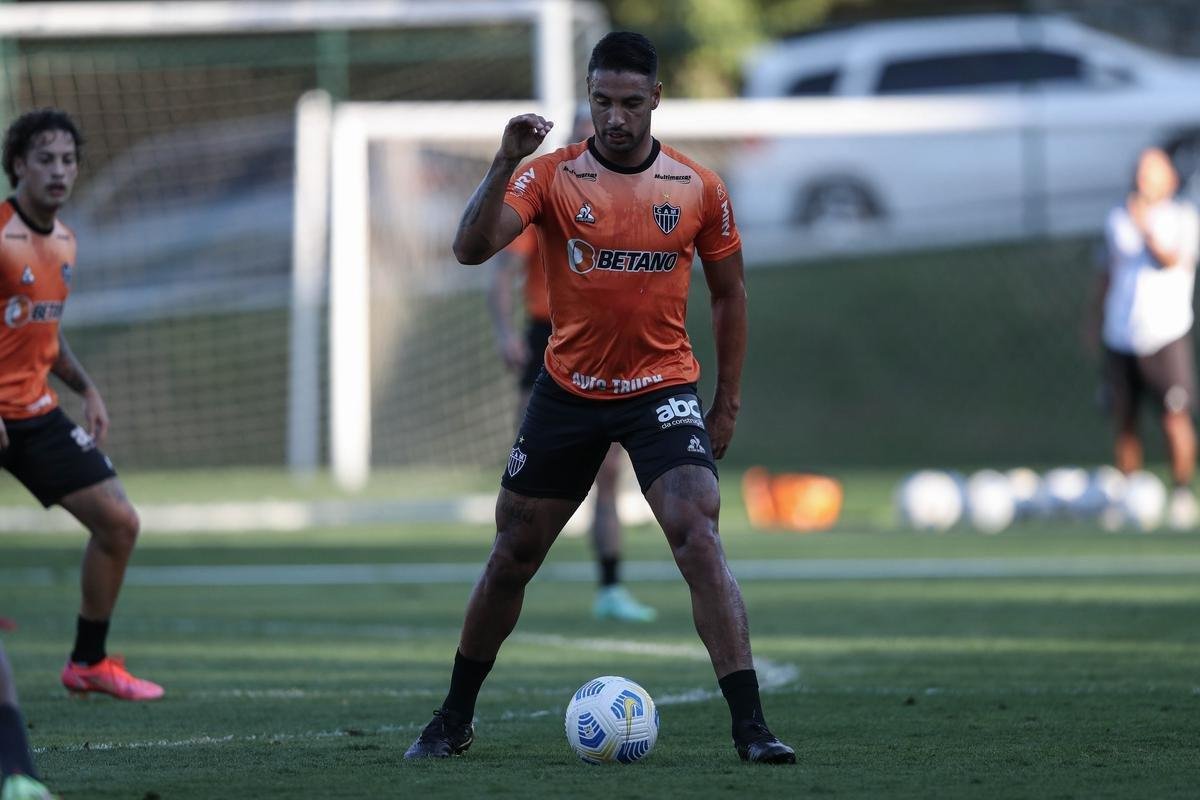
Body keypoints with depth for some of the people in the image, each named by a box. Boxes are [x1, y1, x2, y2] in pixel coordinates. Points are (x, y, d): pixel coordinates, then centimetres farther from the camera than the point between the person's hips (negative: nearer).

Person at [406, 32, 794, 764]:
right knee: (514, 554, 11)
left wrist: (729, 399, 6)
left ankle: (752, 728, -21)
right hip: (568, 392, 1)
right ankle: (455, 720, 29)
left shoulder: (699, 188, -2)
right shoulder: (552, 177, -6)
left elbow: (729, 292, 9)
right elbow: (471, 248, -19)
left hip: (662, 391, -1)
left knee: (699, 539, -21)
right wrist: (505, 166, -32)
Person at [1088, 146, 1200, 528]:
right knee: (1124, 421, 3)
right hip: (1120, 336, 4)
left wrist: (1147, 230, -33)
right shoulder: (1117, 218, 12)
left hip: (1165, 335, -3)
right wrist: (1097, 321, 16)